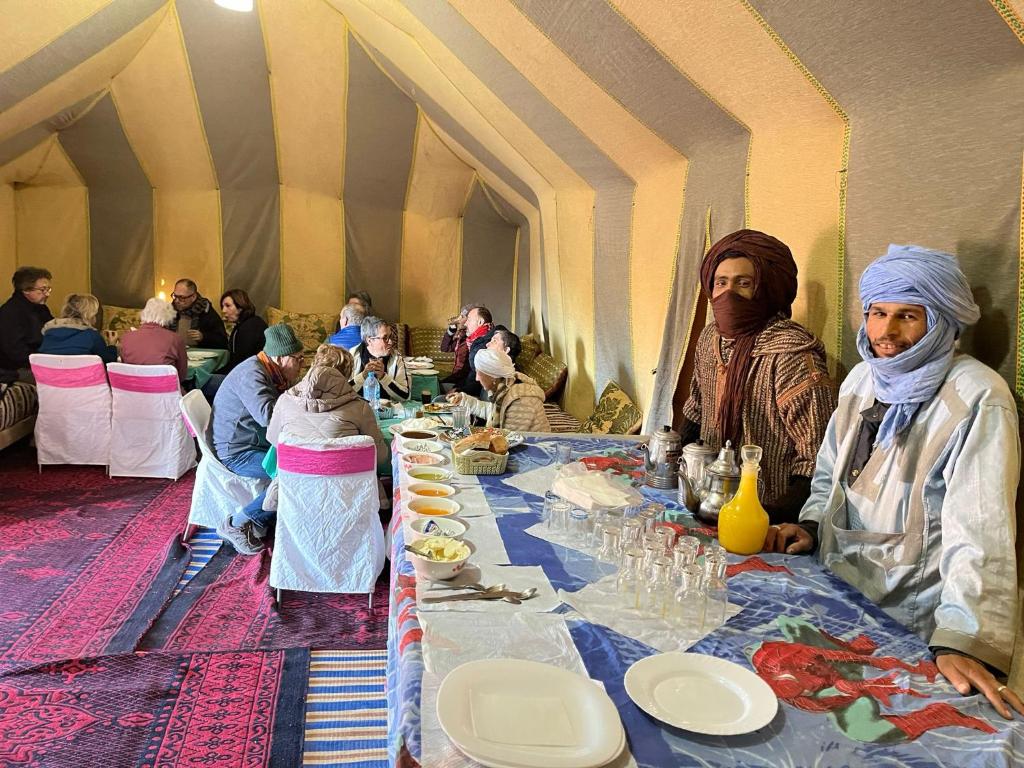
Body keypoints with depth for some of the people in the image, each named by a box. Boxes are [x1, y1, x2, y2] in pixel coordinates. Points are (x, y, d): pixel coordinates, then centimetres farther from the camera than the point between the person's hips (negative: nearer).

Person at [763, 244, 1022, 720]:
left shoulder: (976, 401, -16)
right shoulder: (862, 378, 6)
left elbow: (980, 530, -25)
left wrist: (964, 642, -33)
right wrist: (810, 525, 1)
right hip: (840, 593, 6)